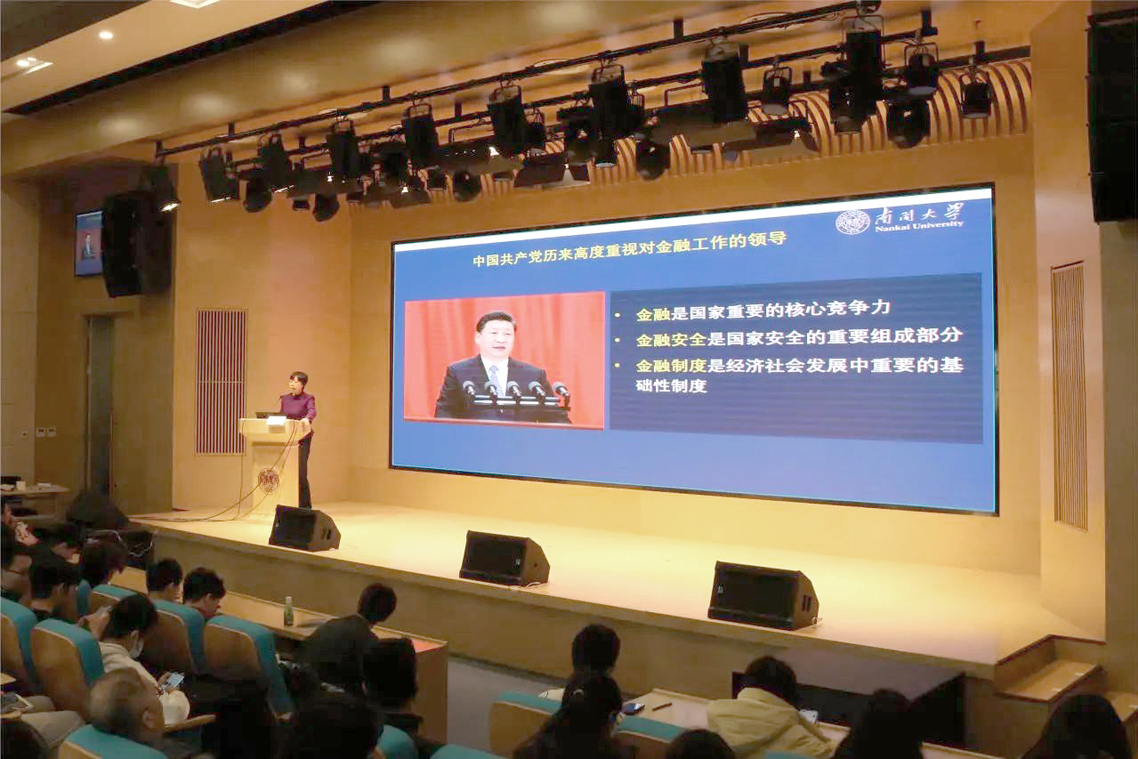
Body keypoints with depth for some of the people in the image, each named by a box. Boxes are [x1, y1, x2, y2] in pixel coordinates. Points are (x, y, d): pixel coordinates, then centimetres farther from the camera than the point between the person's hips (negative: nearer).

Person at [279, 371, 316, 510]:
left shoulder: (308, 398, -3)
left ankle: (305, 506, -2)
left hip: (302, 439, -5)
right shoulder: (285, 398, 13)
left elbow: (312, 411, -23)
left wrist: (307, 419, -43)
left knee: (301, 472, -10)